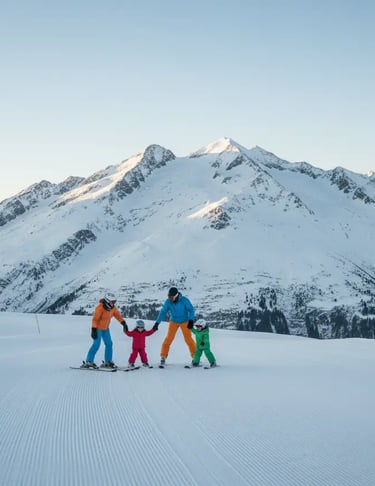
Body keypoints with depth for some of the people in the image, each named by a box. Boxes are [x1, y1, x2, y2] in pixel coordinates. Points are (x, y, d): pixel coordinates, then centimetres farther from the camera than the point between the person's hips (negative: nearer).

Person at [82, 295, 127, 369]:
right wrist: (94, 330, -30)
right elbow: (95, 319, -26)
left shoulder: (113, 308, -4)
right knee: (96, 344, -14)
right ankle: (88, 362, -9)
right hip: (98, 328, -7)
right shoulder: (100, 308, -25)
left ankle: (108, 362, 13)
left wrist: (123, 323, -2)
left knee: (109, 344, 4)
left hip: (105, 328, 8)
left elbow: (117, 315, 6)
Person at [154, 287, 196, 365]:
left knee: (188, 338, -8)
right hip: (173, 322, 2)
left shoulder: (184, 300, -22)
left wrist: (191, 321, -25)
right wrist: (157, 323, -13)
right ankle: (163, 357, 2)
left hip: (184, 321, -2)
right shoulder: (168, 302, -16)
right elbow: (163, 312, -9)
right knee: (169, 338, -6)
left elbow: (191, 310, -14)